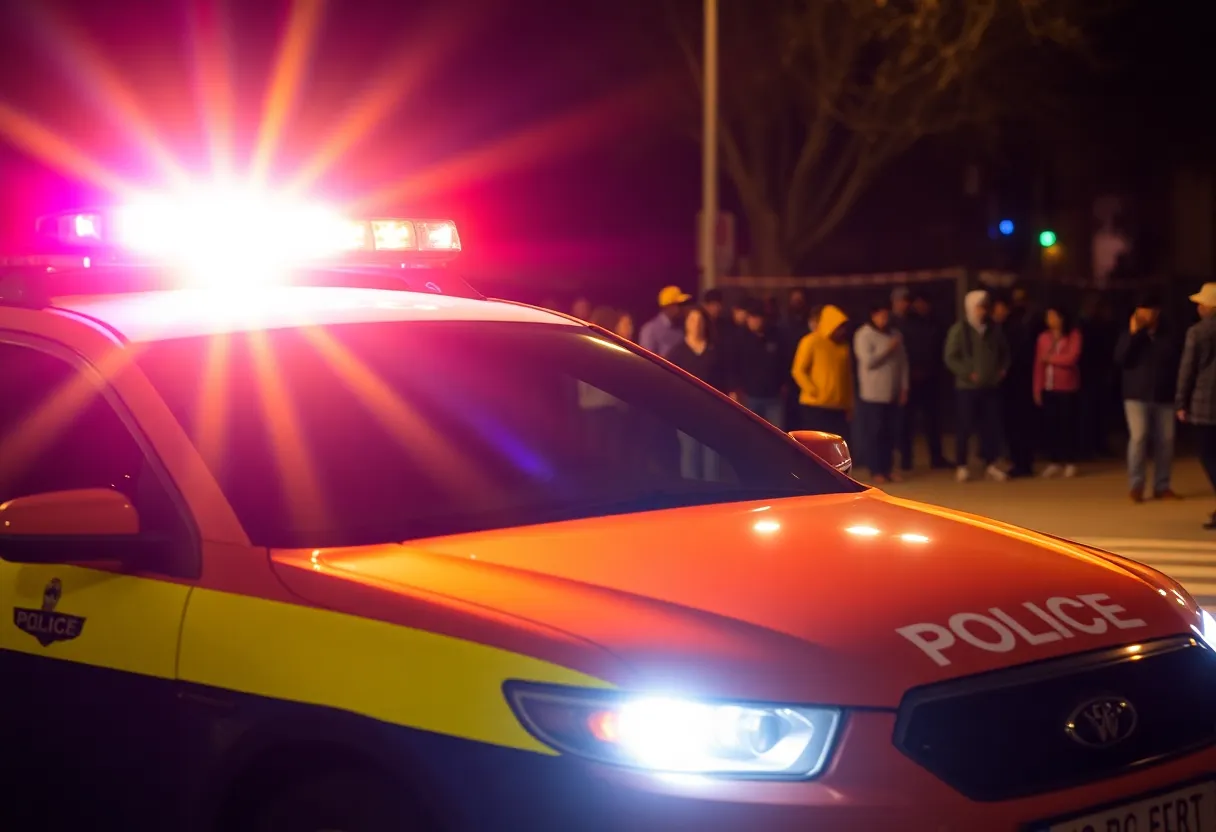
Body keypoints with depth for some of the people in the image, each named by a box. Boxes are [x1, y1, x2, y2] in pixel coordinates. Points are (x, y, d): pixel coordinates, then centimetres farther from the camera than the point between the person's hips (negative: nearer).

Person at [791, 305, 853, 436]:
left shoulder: (843, 344, 13)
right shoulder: (811, 342, -6)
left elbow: (847, 376, 17)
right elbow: (798, 371, -8)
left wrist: (849, 404, 13)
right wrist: (814, 392, -17)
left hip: (838, 407, 6)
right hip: (814, 407, -6)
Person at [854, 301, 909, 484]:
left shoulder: (895, 334, 10)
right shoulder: (864, 334, -8)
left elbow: (902, 362, 11)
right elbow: (868, 361, -17)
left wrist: (904, 387, 7)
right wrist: (888, 348, -14)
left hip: (892, 393, 5)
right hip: (873, 393, -5)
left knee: (890, 432, 7)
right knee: (873, 432, -3)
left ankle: (888, 468, 16)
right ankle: (876, 471, 3)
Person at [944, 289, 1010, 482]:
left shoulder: (994, 329, 8)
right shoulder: (959, 330, -6)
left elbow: (1004, 352, 21)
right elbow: (950, 358, -8)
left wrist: (1003, 369, 4)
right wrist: (967, 373, -16)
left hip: (991, 386, 4)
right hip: (967, 387, -4)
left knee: (992, 426, 4)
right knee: (966, 427, 0)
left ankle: (990, 465, 13)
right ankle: (962, 466, 8)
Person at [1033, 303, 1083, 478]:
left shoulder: (1074, 334, -4)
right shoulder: (1043, 337, 6)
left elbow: (1071, 358, -16)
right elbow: (1038, 364, 5)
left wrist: (1049, 358, -4)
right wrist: (1037, 389, 0)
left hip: (1068, 388, -3)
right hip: (1048, 388, 3)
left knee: (1068, 425, -2)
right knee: (1049, 425, 1)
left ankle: (1070, 462, 7)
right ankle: (1054, 462, 10)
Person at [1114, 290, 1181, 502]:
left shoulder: (1168, 336, 5)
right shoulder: (1129, 334, 1)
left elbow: (1177, 364, 10)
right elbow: (1120, 360, -10)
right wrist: (1132, 334, -16)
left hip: (1164, 397, 2)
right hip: (1137, 396, -2)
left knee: (1165, 441, 1)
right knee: (1139, 437, -14)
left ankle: (1162, 487, 10)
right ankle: (1135, 486, -8)